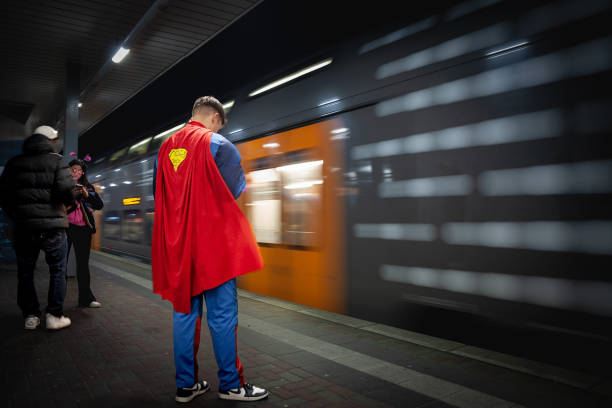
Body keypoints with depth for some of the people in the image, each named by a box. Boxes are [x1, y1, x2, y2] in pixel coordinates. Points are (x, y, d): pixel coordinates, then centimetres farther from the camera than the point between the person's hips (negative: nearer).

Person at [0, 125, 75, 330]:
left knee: (25, 272, 13)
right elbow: (65, 189, -15)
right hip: (52, 225, -3)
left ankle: (30, 316, 15)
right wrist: (69, 201, 6)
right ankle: (54, 315, 6)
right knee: (57, 270, 7)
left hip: (23, 226, 4)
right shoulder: (56, 160, -2)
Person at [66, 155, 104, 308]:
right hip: (65, 227, -3)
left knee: (83, 263, 6)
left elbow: (100, 205, 6)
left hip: (83, 229, 3)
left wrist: (87, 195, -7)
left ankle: (86, 298, 12)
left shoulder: (88, 187, 15)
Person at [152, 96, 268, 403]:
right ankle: (231, 384, 12)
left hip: (175, 244, 6)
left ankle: (186, 384, 21)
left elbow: (157, 194, 18)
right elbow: (235, 190, -5)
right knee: (222, 313, 2)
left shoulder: (166, 147, 12)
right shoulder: (218, 144, -7)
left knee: (184, 311, 12)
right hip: (212, 241, -6)